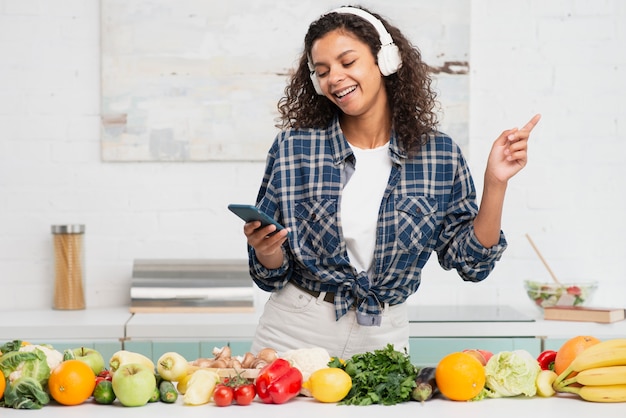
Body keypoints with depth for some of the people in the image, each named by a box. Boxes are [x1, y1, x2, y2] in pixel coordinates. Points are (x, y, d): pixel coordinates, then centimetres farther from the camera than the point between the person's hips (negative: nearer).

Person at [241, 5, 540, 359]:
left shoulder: (439, 155, -4)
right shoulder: (293, 148, -8)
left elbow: (470, 262, -2)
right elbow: (273, 276, -3)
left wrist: (495, 183, -12)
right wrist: (266, 251, -24)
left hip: (383, 340, 1)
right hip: (295, 332, -1)